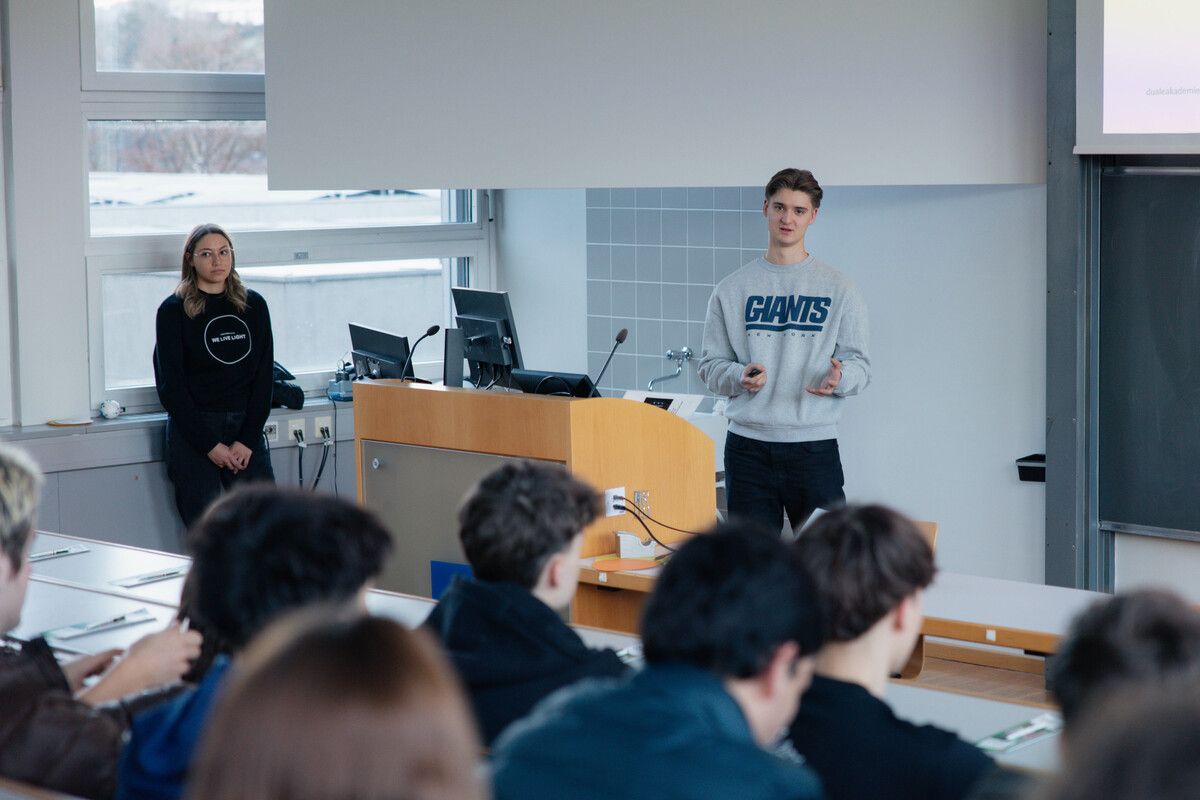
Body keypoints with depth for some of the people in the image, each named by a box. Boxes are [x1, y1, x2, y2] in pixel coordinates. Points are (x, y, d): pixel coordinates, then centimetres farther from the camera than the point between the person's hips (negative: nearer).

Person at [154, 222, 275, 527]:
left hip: (246, 430, 3)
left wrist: (248, 440, -4)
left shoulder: (254, 305, 9)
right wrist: (209, 445, -9)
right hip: (193, 432, -3)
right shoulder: (173, 311, 0)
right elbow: (170, 385, -3)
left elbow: (263, 376, 7)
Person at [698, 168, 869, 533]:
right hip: (748, 446, 2)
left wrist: (839, 378, -19)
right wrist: (740, 376, -13)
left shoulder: (837, 287, 5)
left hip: (815, 447, -1)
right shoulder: (732, 288, 9)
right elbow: (710, 364, 9)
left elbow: (860, 363, 4)